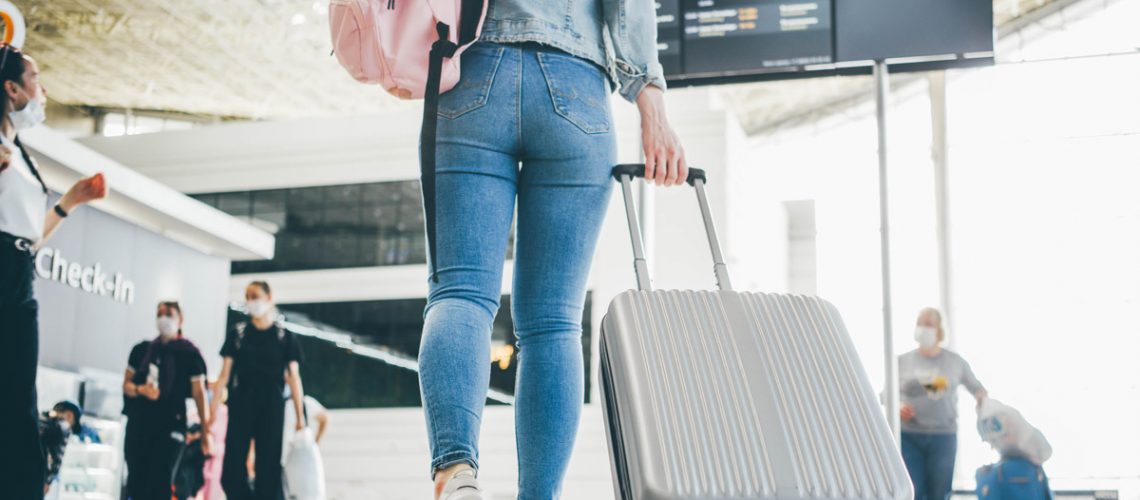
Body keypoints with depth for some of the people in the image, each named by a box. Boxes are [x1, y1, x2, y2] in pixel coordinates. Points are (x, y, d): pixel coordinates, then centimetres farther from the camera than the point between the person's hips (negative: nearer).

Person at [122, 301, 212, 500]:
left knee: (158, 483, -10)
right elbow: (126, 384, 13)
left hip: (169, 425, -5)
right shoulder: (142, 349, 9)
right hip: (138, 424, 5)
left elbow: (199, 393, -3)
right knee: (135, 482, 8)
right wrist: (141, 390, -11)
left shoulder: (189, 353, -3)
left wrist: (205, 431, -6)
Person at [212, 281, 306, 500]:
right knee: (232, 471, -4)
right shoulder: (237, 333, 7)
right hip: (241, 407, 1)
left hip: (271, 408, -1)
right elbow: (225, 374, 6)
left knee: (268, 470, 0)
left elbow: (293, 376, 2)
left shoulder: (284, 336, 4)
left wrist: (300, 416, -3)